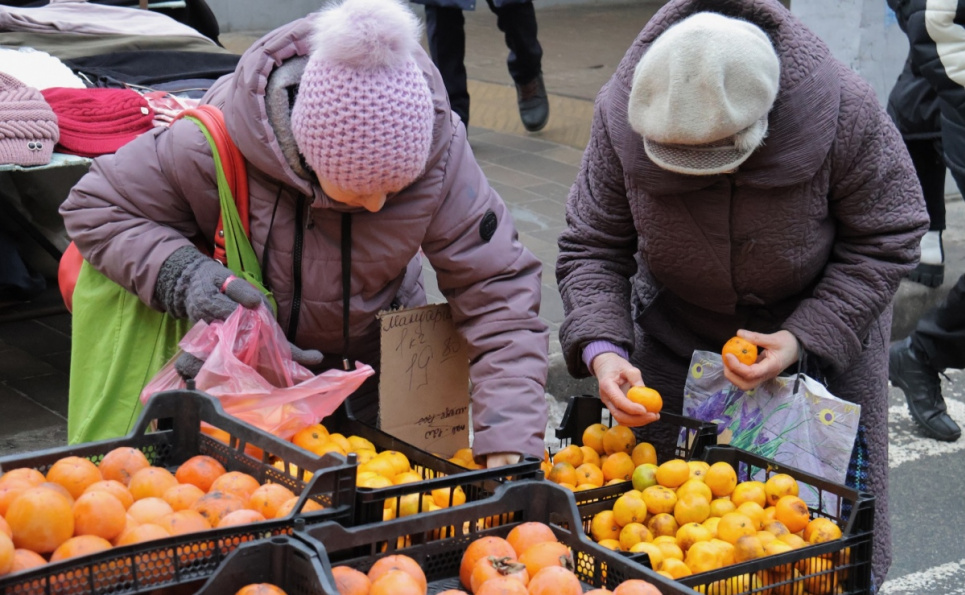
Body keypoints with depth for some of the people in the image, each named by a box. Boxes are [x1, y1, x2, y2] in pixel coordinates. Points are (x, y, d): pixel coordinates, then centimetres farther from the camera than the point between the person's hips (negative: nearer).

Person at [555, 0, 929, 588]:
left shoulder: (848, 113, -29)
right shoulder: (623, 118, -24)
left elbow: (886, 243, -16)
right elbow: (591, 247, -12)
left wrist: (802, 339, -27)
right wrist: (601, 349, -29)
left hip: (826, 324, -1)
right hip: (675, 331, 2)